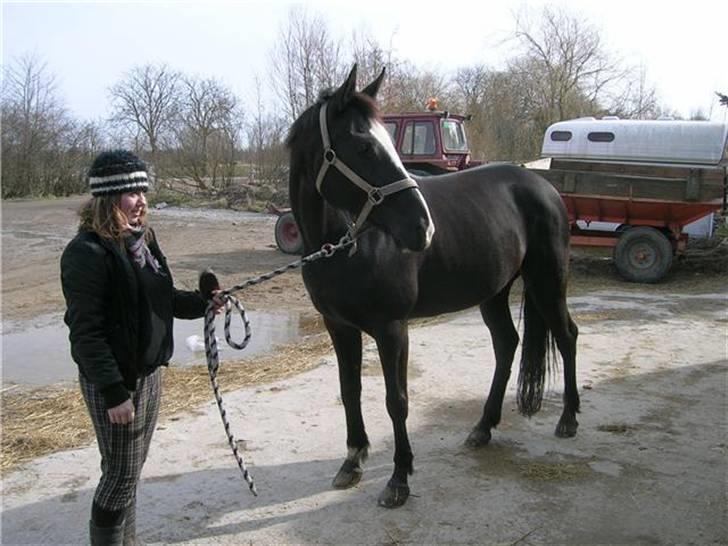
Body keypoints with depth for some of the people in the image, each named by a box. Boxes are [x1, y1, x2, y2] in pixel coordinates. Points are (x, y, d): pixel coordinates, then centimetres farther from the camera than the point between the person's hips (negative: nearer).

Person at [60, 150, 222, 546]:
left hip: (149, 371, 8)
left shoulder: (140, 238, 7)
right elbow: (86, 332, -21)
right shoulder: (87, 252, -19)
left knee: (132, 469, 20)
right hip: (114, 381, -8)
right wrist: (113, 391, -23)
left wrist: (201, 302, 1)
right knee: (120, 475, 3)